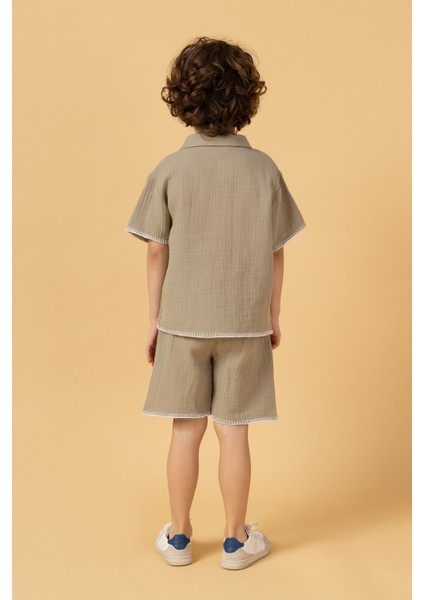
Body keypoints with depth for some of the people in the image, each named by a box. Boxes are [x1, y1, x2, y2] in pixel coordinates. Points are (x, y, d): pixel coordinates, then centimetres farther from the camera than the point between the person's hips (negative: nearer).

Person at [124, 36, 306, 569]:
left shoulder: (169, 171, -8)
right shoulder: (264, 170, -6)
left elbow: (157, 252, -5)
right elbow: (276, 254, -1)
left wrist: (154, 319, 6)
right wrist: (273, 317, 11)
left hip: (182, 320, 0)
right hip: (245, 322, 0)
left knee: (186, 429, 11)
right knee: (233, 431, 9)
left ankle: (178, 537, 25)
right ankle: (236, 539, 23)